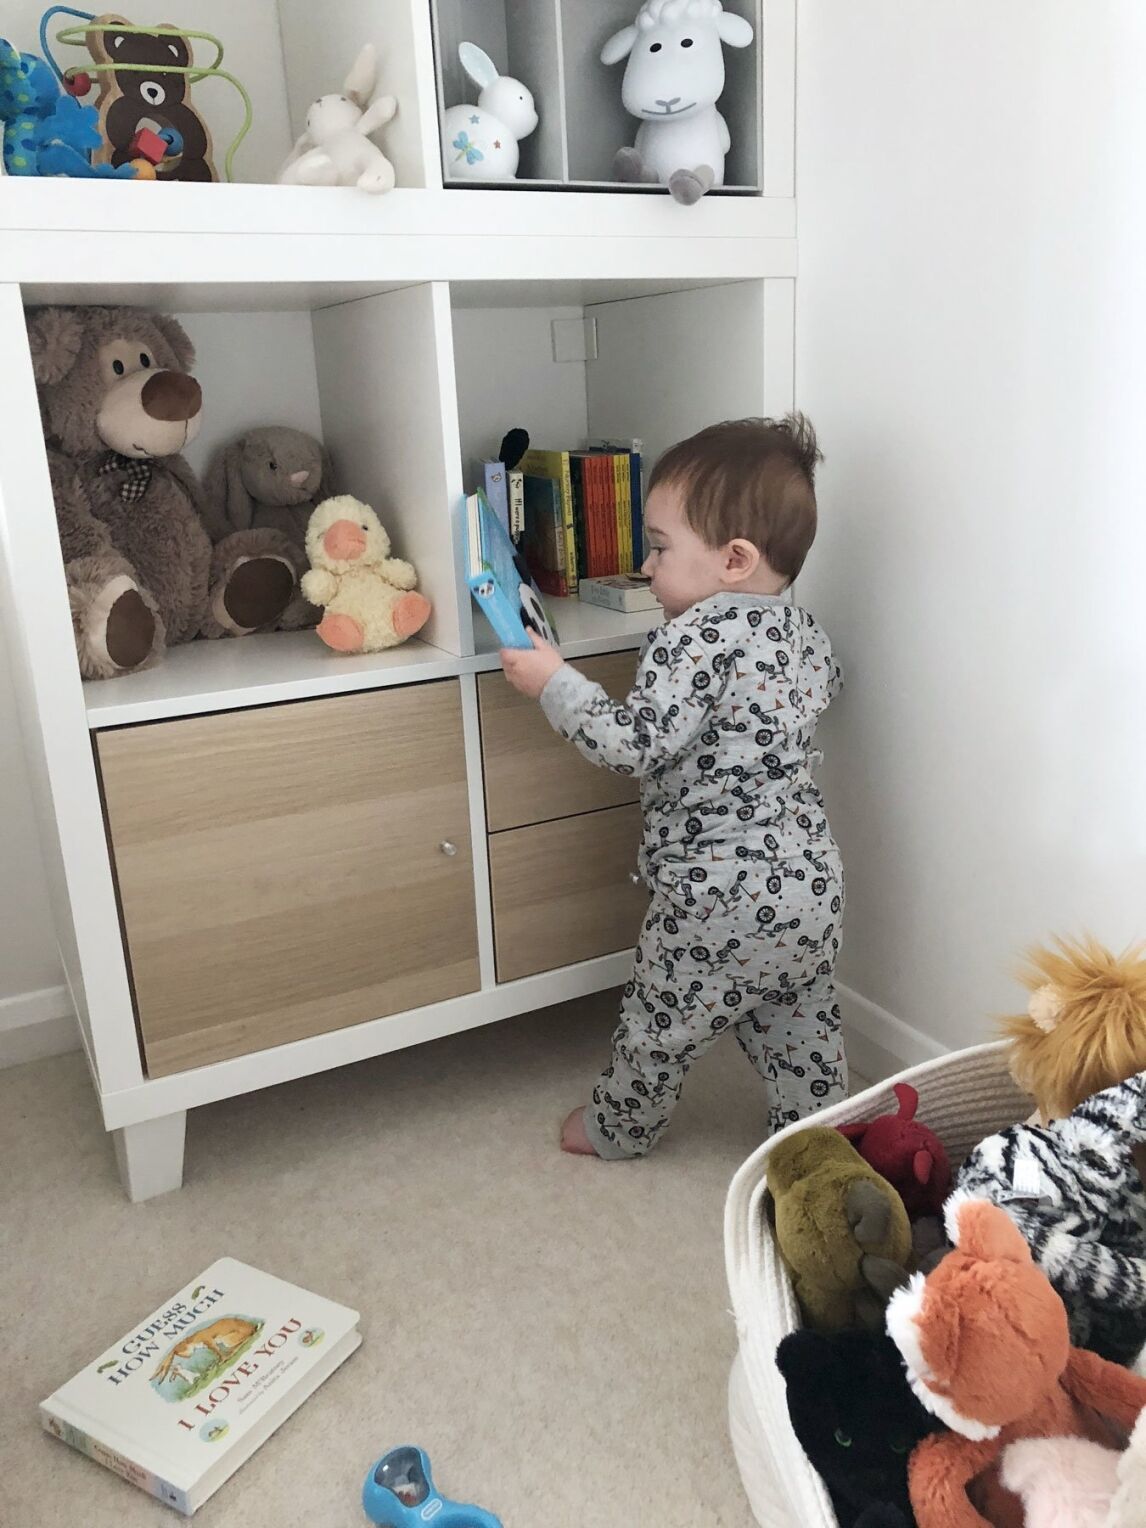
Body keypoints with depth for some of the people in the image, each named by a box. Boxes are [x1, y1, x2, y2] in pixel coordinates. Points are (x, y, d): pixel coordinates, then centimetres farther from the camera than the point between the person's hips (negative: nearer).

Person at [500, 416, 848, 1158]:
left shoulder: (696, 638, -20)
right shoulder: (806, 631, 5)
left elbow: (634, 744, -25)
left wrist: (554, 681, -14)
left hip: (721, 894, -7)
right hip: (812, 879, 7)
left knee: (662, 1022, 16)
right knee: (803, 1026, 21)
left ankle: (619, 1130, 36)